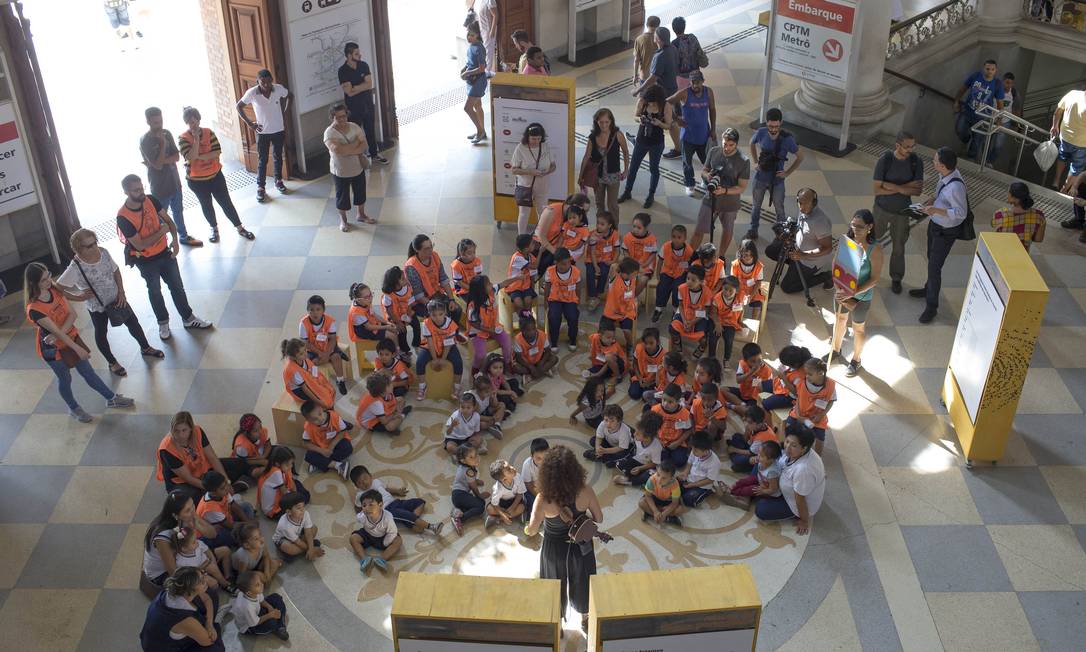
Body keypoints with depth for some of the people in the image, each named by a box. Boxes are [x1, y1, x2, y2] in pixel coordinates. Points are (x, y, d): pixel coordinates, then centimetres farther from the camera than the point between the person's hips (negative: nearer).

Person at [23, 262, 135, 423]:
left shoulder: (54, 291, -10)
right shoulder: (34, 309, -31)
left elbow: (72, 314, -12)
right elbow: (56, 332, -28)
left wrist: (58, 334, -27)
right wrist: (77, 348, -24)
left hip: (70, 337, 6)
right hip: (53, 349, -5)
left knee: (88, 372, 19)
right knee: (65, 379, 17)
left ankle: (111, 398, 34)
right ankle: (73, 408, 41)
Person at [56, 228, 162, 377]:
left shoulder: (103, 252, -15)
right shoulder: (75, 268, -30)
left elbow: (115, 270, 0)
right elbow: (57, 287, -25)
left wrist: (121, 291, -7)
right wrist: (79, 297, -19)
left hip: (116, 298, 5)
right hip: (97, 306, -5)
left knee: (133, 322, 19)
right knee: (101, 333, 18)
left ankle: (146, 348, 45)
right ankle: (112, 363, 40)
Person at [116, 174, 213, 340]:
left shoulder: (150, 200, -12)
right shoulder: (123, 217, -27)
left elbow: (169, 221, 0)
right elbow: (140, 245, -26)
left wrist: (175, 240, -15)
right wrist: (162, 231, -21)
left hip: (165, 252, 4)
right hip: (146, 261, -4)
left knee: (177, 286, 15)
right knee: (155, 292, 16)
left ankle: (188, 318, 31)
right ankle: (163, 322, 36)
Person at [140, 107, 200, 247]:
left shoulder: (167, 133, -2)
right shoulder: (145, 141, -20)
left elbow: (177, 157, -6)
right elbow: (158, 164, -25)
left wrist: (162, 161, -21)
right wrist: (163, 143, -24)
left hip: (174, 181, 6)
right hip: (160, 186, -6)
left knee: (178, 211, 23)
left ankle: (184, 236, 40)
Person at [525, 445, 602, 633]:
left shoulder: (543, 500, -32)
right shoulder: (585, 492, -28)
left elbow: (531, 531, -18)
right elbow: (598, 518, -11)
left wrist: (526, 529, 5)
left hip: (554, 549, -1)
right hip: (581, 547, 1)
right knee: (581, 582, 29)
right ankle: (585, 619, 54)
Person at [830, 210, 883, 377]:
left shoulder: (875, 249, -25)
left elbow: (875, 279, -20)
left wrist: (852, 293, -27)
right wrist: (841, 294, -15)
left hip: (861, 296, -4)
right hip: (843, 291, 4)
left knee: (858, 328, 17)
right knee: (840, 319, 26)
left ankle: (856, 360, 41)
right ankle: (836, 350, 52)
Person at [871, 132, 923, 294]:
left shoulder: (916, 161, -15)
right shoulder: (884, 160, -22)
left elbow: (919, 190, -16)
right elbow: (877, 190, -23)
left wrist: (894, 186, -27)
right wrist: (902, 189, -27)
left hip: (902, 211, 1)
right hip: (881, 208, -1)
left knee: (899, 246, 12)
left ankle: (896, 279, 31)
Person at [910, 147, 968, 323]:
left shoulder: (955, 186, -35)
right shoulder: (946, 175, -9)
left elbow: (961, 213, -28)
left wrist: (936, 210, -35)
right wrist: (934, 199, -5)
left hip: (946, 231, -9)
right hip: (935, 223, 9)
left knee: (934, 267, 1)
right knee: (931, 259, 26)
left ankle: (931, 305, 17)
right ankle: (929, 289, 49)